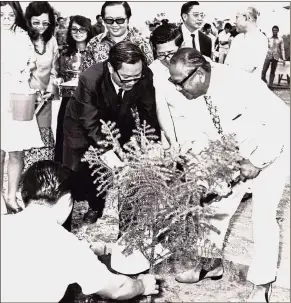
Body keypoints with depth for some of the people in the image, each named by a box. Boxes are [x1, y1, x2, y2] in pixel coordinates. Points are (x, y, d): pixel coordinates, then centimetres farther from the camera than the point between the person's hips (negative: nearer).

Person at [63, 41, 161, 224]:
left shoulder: (145, 76, -28)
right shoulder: (90, 79, -38)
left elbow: (149, 114, -15)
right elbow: (91, 125, -33)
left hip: (119, 121, 3)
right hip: (84, 126, -2)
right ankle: (95, 207, 26)